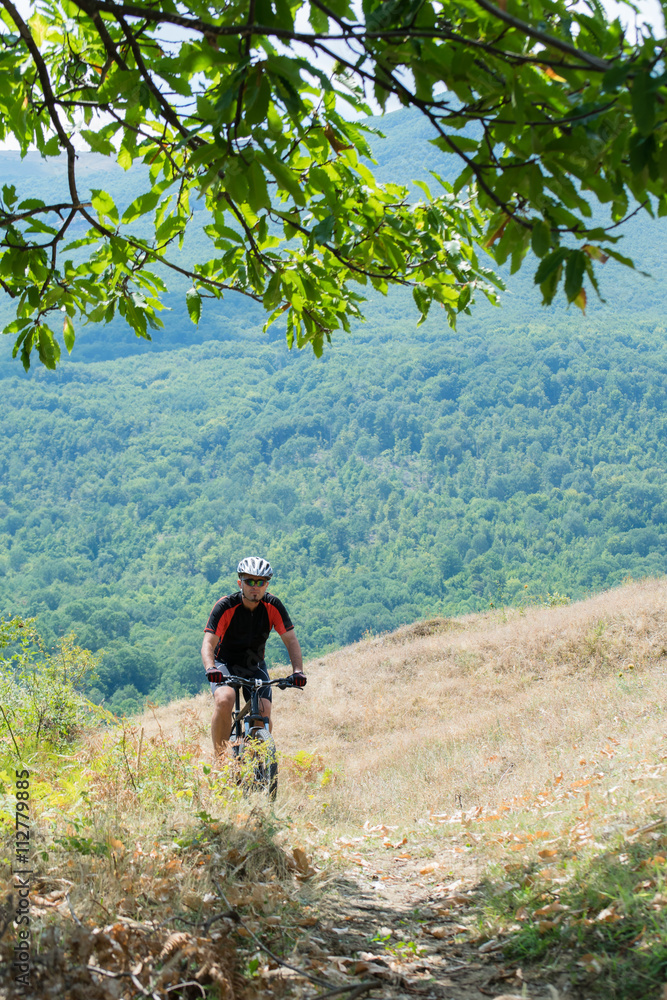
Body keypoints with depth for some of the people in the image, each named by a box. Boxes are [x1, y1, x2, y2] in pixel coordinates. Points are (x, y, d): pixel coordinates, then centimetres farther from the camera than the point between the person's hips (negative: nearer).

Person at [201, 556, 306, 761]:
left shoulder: (273, 606, -14)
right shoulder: (225, 606, -22)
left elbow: (291, 639, -13)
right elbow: (208, 643, -29)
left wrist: (297, 670, -30)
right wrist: (210, 669, -48)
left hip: (255, 667, 3)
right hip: (225, 664, -3)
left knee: (264, 720, -16)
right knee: (224, 700, -33)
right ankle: (219, 757, -18)